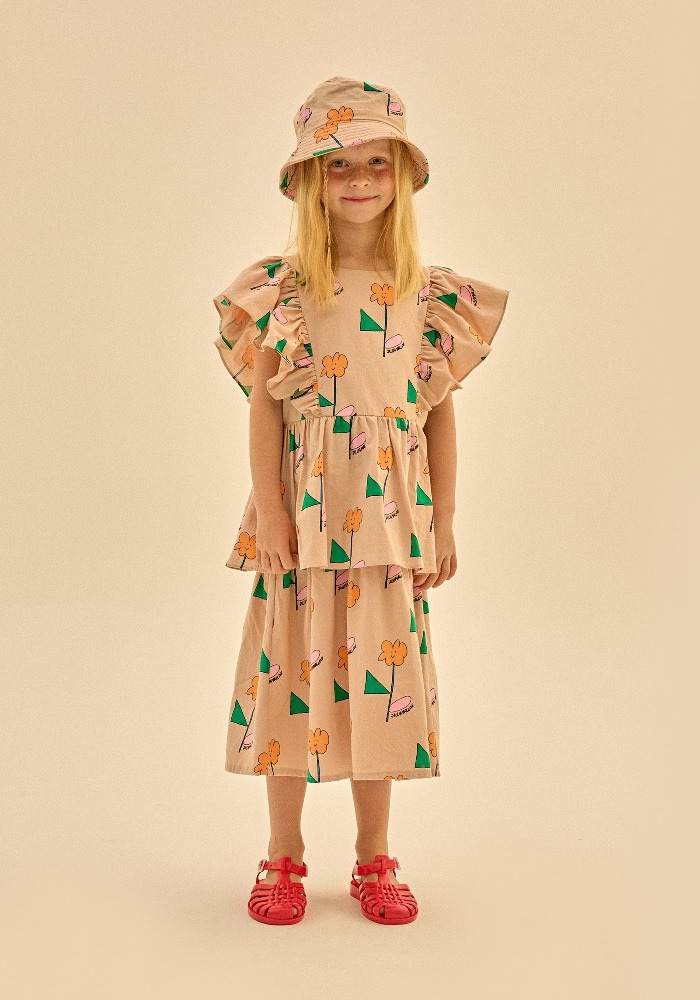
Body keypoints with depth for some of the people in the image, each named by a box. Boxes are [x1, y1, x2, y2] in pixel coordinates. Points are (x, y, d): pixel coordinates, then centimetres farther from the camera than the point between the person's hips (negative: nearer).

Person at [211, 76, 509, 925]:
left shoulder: (428, 294, 4)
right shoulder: (281, 289, -1)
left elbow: (439, 413, 6)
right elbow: (263, 406, -3)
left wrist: (442, 525, 4)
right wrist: (269, 512, -10)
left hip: (390, 518, 2)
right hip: (304, 513, -1)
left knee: (381, 675, 8)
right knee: (294, 669, 6)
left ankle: (374, 859, 24)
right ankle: (284, 858, 23)